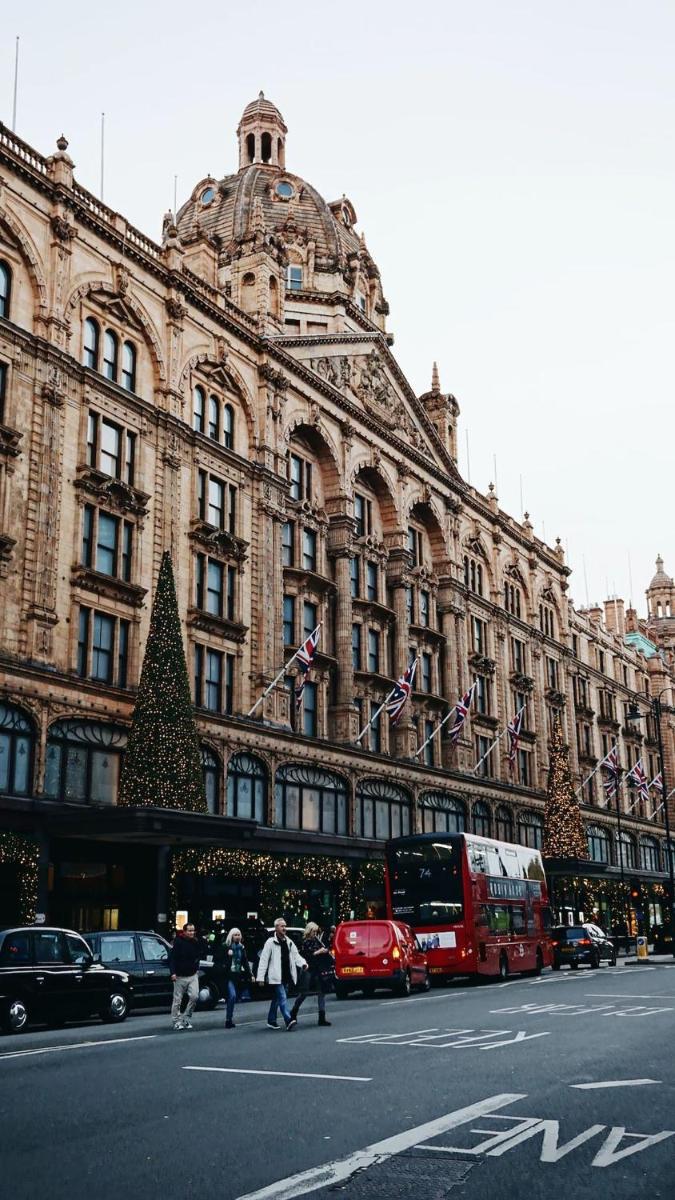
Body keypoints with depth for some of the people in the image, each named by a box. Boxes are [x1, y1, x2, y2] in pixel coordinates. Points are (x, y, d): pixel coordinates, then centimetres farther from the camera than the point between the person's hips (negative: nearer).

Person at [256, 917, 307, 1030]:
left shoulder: (289, 942, 13)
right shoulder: (271, 942, -6)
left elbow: (296, 955, 10)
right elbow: (264, 960, -8)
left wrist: (303, 963, -11)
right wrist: (260, 977, -12)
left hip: (286, 977, 7)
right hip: (276, 977, -7)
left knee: (277, 999, 15)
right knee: (283, 998, -15)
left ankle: (271, 1021, 24)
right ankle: (289, 1020, -23)